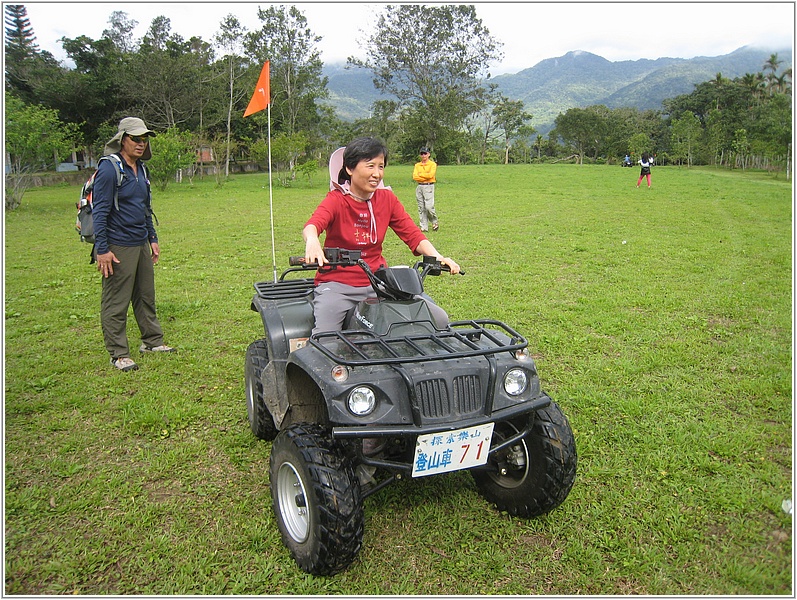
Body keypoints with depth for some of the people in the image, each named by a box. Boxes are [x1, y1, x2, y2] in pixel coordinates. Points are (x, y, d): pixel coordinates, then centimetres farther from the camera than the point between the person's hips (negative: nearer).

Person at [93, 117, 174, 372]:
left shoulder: (140, 169, 13)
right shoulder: (109, 169, -12)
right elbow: (100, 211, -15)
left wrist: (153, 239, 19)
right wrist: (102, 249, -18)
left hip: (141, 245, 8)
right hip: (118, 247, -8)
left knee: (146, 296, 16)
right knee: (116, 302, 0)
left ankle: (152, 340, 29)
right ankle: (118, 354, 9)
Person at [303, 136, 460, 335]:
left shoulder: (387, 198, 6)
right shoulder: (336, 199, -7)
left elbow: (412, 234, 2)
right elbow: (312, 225, -27)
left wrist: (437, 257, -18)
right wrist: (312, 241, -52)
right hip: (337, 283, -4)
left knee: (440, 319, -10)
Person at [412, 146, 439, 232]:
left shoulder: (432, 164, 2)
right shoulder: (417, 165, 14)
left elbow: (431, 175, -13)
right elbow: (414, 176, 1)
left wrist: (420, 174, -3)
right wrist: (426, 177, -8)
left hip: (429, 187, -5)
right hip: (419, 187, 5)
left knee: (429, 206, -14)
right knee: (421, 208, 3)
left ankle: (435, 222, 8)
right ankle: (423, 227, 6)